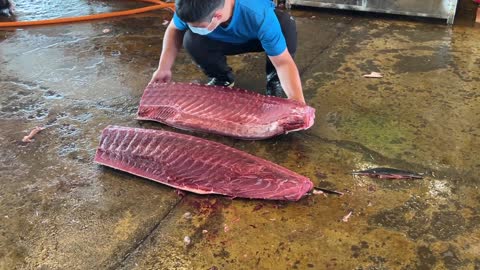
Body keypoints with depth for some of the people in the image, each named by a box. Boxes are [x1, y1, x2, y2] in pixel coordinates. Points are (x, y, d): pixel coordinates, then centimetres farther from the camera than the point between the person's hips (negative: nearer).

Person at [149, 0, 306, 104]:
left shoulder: (259, 16, -44)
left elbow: (283, 61, -41)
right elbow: (174, 29, -12)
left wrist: (298, 103, -51)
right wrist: (164, 68, -17)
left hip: (258, 36, -2)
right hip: (225, 39, 3)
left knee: (286, 25, -35)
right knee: (191, 41, -28)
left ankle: (275, 79, -8)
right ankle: (222, 79, 2)